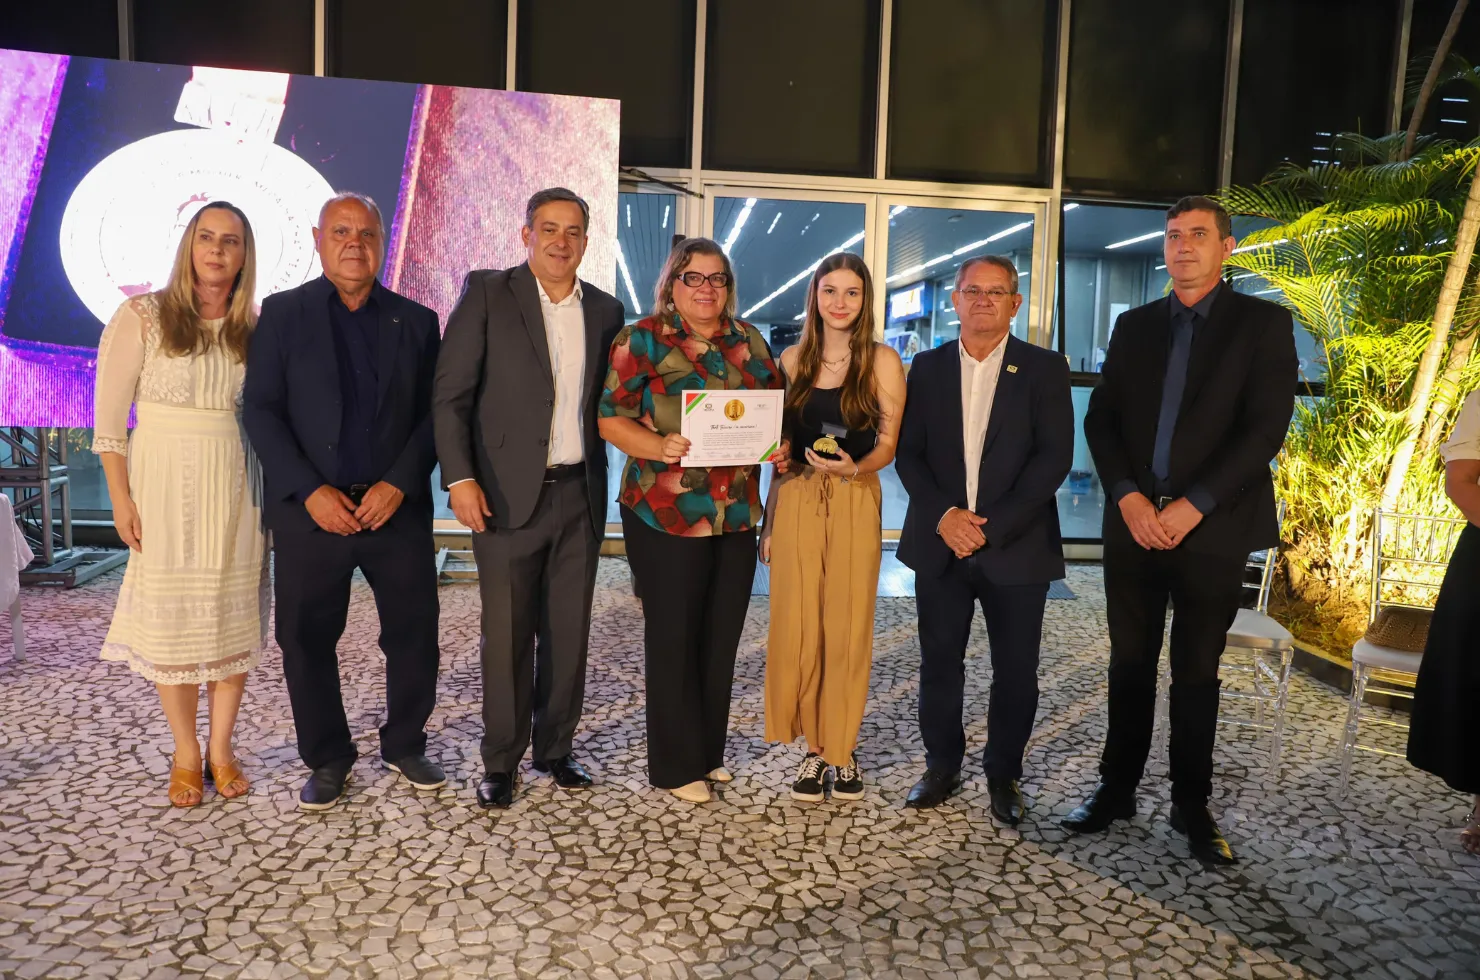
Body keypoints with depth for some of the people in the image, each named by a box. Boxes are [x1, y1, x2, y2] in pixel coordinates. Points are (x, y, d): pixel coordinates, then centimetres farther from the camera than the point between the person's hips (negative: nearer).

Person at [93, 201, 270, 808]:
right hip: (165, 486, -2)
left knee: (236, 615, 6)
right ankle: (185, 754, 20)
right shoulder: (142, 317, -3)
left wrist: (274, 494, 1)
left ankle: (221, 747, 21)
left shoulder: (254, 330, 5)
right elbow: (109, 415, -3)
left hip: (236, 489, 2)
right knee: (170, 618, 5)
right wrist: (121, 498, -8)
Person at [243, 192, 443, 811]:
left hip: (397, 506, 1)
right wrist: (310, 491, -11)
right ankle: (327, 760, 25)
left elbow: (433, 414, 4)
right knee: (307, 641, 7)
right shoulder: (282, 313, 4)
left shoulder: (416, 322, 8)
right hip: (311, 509, -1)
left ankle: (405, 745, 27)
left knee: (414, 634, 5)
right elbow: (261, 410, -1)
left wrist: (399, 484, -10)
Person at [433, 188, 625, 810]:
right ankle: (501, 762, 20)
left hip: (580, 495, 4)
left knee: (568, 632, 10)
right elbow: (449, 395, -5)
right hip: (508, 495, -3)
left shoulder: (605, 311, 10)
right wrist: (460, 478, -12)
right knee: (506, 635, 4)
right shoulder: (487, 294, -1)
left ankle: (555, 749, 26)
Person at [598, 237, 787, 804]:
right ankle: (676, 766, 18)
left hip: (737, 514, 5)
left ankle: (708, 751, 28)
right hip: (667, 514, -4)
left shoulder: (749, 341, 12)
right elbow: (611, 419, -6)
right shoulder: (642, 340, -2)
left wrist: (779, 445, -3)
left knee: (721, 637, 11)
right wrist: (661, 448, -23)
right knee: (674, 639, 3)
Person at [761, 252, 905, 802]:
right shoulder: (793, 360, 9)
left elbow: (888, 445, -1)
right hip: (797, 503, 3)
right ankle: (813, 749, 19)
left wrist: (853, 467, -22)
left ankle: (843, 751, 19)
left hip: (855, 503, -2)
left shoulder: (882, 362, 0)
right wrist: (768, 519, 9)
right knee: (798, 628, 4)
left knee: (848, 630, 3)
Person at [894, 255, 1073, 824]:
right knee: (939, 664, 9)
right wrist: (943, 515, -12)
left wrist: (992, 526, -15)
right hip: (940, 544, 2)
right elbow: (908, 452, 4)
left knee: (1016, 670, 7)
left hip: (1017, 547, -2)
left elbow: (1054, 457, -7)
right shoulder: (928, 368, 8)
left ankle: (1004, 774, 26)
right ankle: (942, 767, 27)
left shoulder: (1044, 369, 1)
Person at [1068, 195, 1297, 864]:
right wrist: (1129, 497, -9)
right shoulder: (1134, 326, 12)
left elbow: (1266, 427, -7)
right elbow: (1100, 419, 6)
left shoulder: (1263, 323, 2)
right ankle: (1117, 790, 23)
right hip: (1134, 523, 3)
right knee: (1130, 665, 10)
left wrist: (1192, 506, -15)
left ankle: (1191, 805, 22)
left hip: (1212, 528, -2)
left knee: (1197, 673, 8)